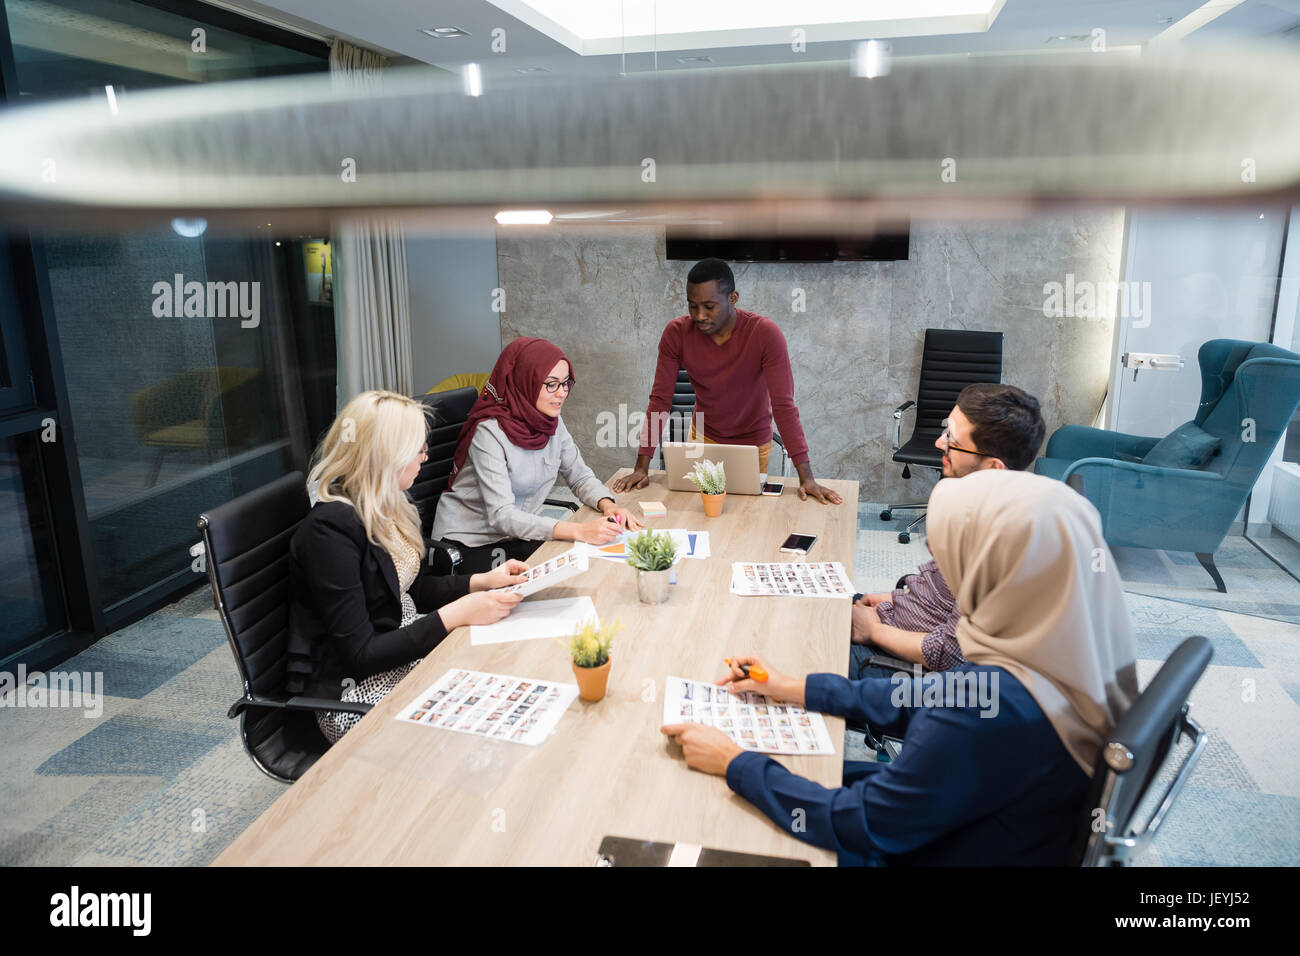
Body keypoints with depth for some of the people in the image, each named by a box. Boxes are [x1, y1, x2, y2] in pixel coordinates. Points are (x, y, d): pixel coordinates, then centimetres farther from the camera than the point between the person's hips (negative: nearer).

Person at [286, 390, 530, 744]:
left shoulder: (388, 507, 3)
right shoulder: (330, 529, -24)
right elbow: (359, 656, -24)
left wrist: (483, 581, 2)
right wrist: (456, 615, -25)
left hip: (409, 647, 8)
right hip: (353, 692, -8)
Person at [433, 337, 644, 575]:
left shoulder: (552, 423, -1)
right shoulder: (490, 432, -23)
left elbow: (580, 476, 7)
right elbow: (501, 516, -30)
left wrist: (607, 505, -17)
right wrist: (578, 531, -40)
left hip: (518, 535, 7)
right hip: (469, 545, -7)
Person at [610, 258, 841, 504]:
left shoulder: (765, 333, -26)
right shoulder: (677, 333, -19)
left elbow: (783, 405, -29)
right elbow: (660, 400, -16)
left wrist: (806, 477, -33)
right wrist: (642, 467, -22)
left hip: (753, 442, -2)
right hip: (703, 436, 2)